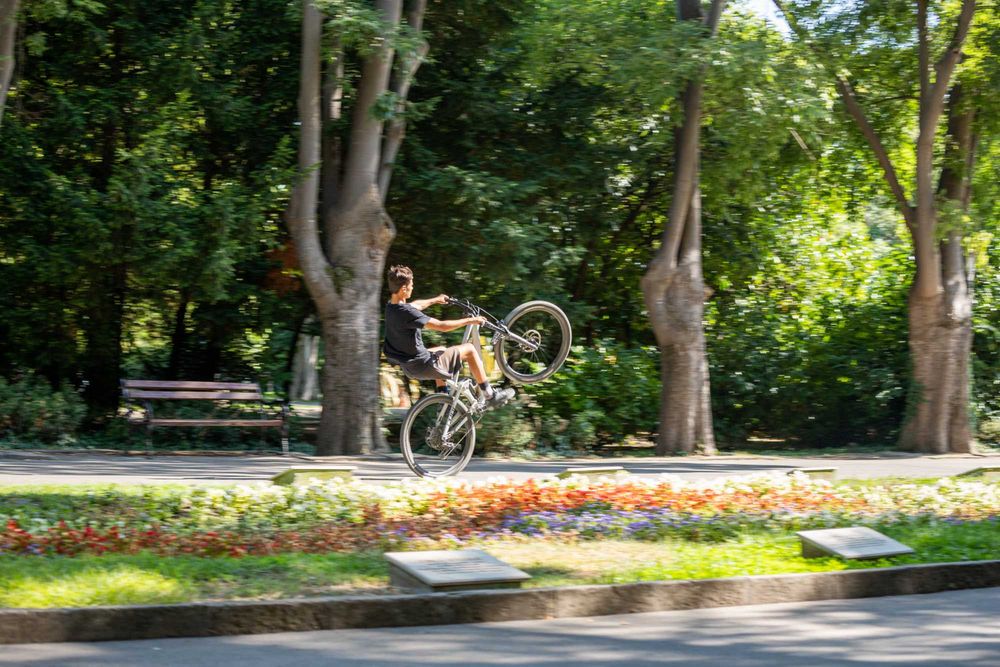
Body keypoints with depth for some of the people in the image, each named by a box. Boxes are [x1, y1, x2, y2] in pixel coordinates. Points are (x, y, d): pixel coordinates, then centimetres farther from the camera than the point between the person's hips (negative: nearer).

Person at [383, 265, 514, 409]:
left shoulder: (390, 307, 1)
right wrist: (470, 320, -13)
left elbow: (415, 305, 23)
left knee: (442, 350, 36)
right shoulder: (407, 313, -27)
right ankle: (489, 395, 11)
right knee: (469, 349, 2)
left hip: (408, 367, 9)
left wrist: (435, 300, 40)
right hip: (424, 367, -9)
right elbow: (442, 326, -25)